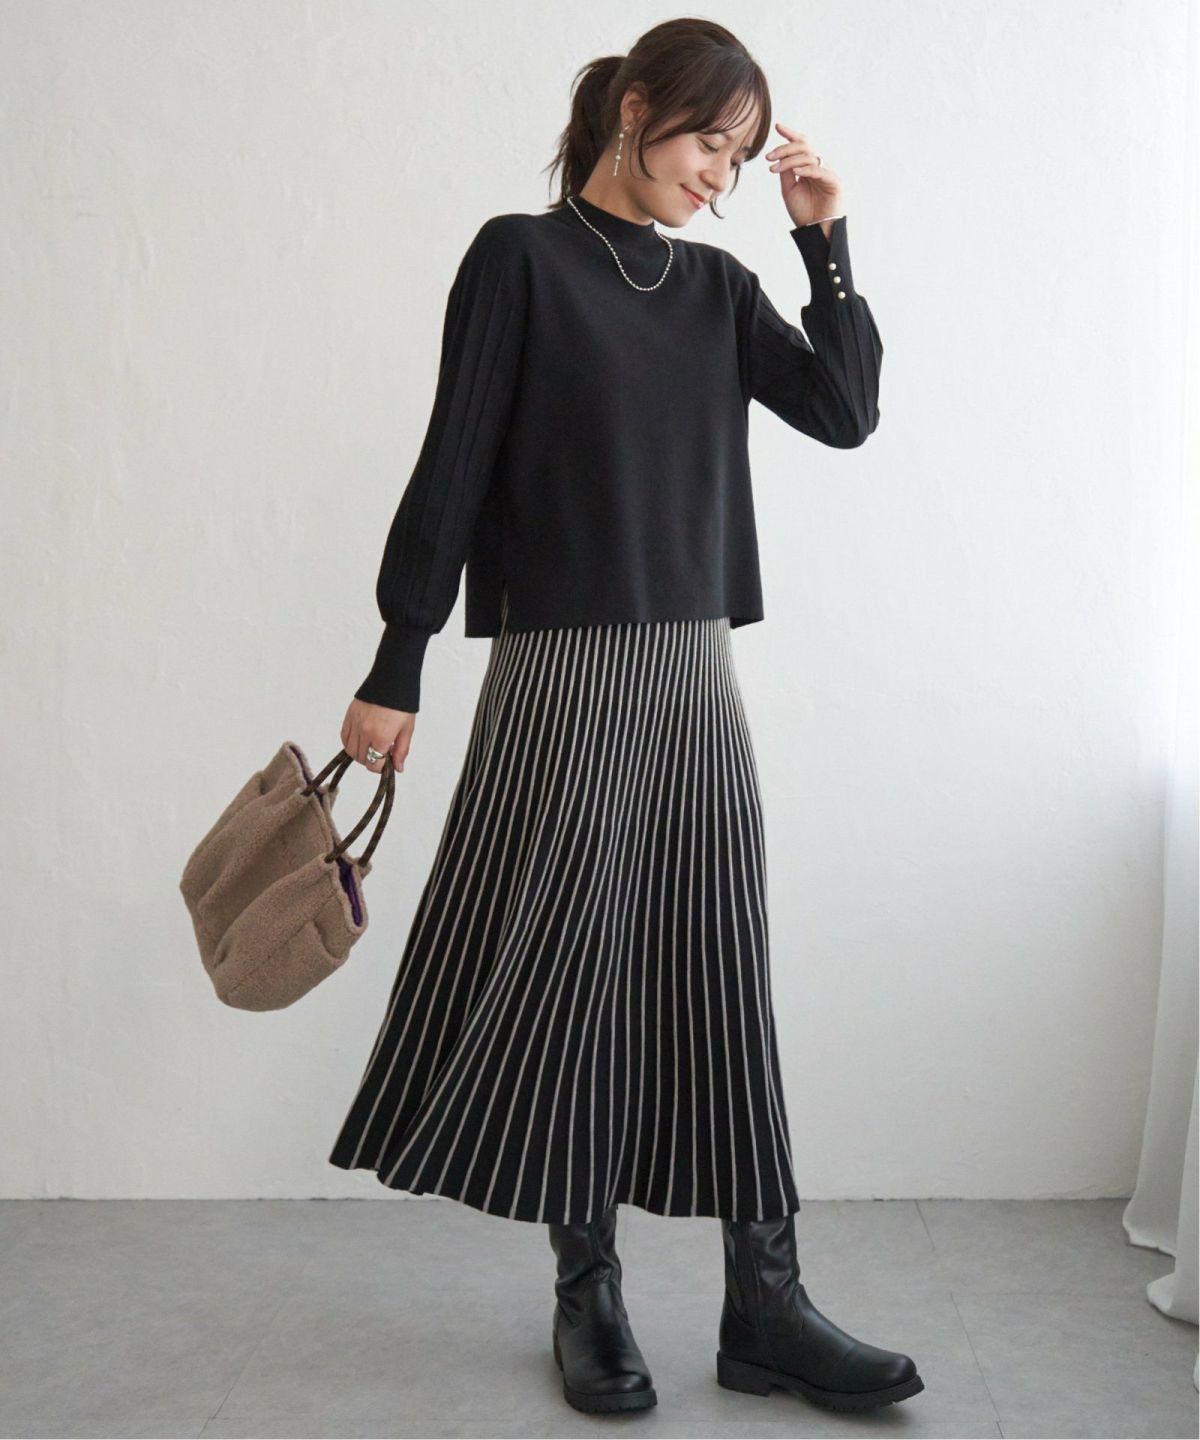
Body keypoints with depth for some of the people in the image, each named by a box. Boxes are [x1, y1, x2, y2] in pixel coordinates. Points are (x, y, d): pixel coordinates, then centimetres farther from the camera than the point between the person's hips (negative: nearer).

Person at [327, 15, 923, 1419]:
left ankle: (764, 1303, 11)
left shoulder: (716, 286, 13)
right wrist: (395, 668, -8)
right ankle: (587, 1293, 16)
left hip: (695, 672, 5)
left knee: (719, 979, 5)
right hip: (564, 672, -5)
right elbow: (452, 467, -6)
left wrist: (826, 241, 2)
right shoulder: (521, 258, -2)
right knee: (566, 973, 1)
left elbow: (847, 410, 7)